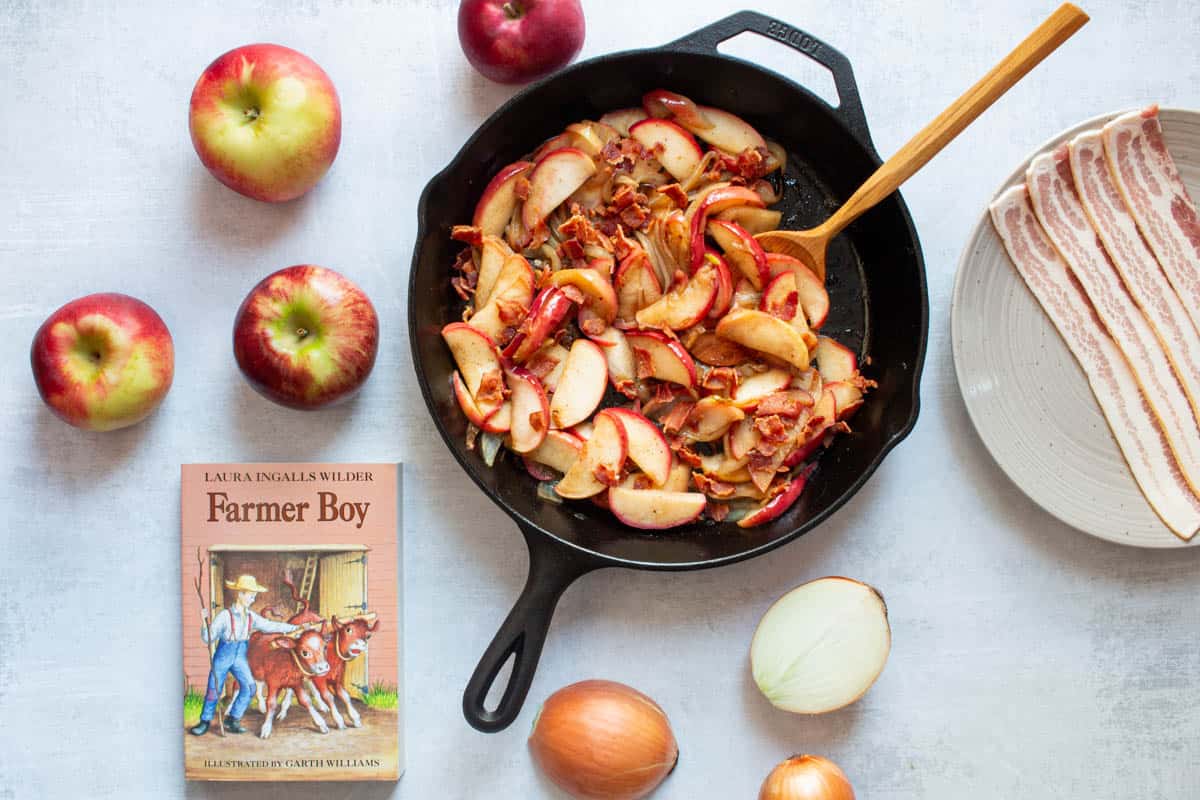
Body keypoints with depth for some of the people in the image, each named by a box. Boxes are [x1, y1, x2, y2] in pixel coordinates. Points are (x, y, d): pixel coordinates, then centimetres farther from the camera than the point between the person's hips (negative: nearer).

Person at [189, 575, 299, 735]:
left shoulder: (251, 617, 2)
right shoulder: (225, 615, -13)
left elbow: (271, 626, 5)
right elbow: (208, 638, -10)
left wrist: (295, 628, 2)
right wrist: (205, 621, -27)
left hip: (240, 657, 4)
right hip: (223, 656, -4)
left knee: (249, 687, -10)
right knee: (214, 690, 2)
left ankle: (233, 719, 5)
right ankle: (205, 722, 21)